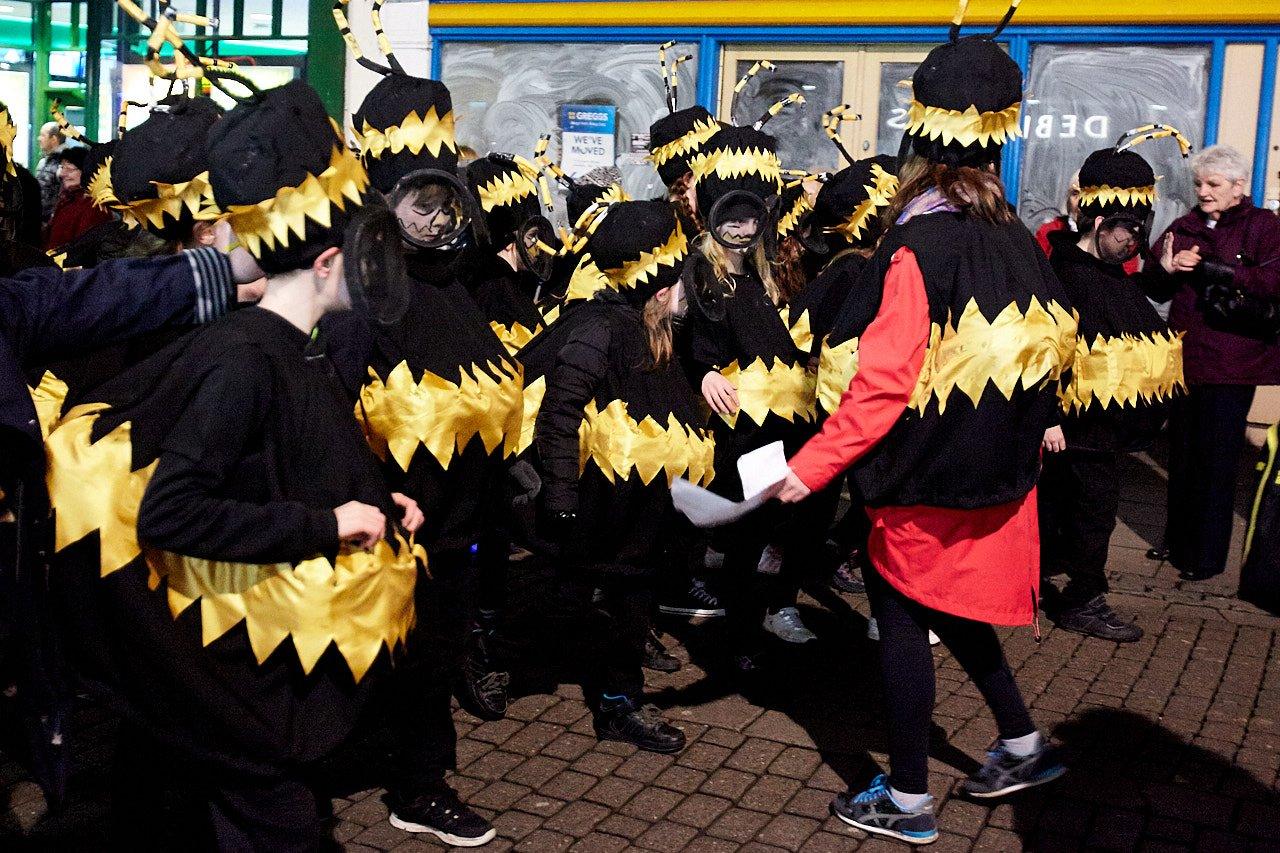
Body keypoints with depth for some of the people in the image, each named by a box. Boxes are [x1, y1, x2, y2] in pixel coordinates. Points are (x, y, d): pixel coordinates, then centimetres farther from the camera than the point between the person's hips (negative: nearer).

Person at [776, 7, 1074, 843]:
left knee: (905, 621, 6)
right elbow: (1051, 344, 11)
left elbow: (883, 384, -24)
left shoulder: (919, 250, -19)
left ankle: (908, 800, 17)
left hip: (928, 479, -7)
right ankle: (1023, 745, 36)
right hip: (1000, 475, 7)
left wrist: (812, 466, -20)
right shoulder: (1018, 240, 1)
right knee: (954, 610, 24)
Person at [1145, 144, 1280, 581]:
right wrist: (1166, 269, -10)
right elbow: (1156, 288, 12)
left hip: (1231, 362, -5)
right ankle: (1178, 540, 25)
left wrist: (1216, 270, -19)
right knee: (1182, 453, 12)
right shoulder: (1185, 226, 12)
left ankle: (1207, 556, 10)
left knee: (1217, 459, 0)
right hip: (1184, 357, 5)